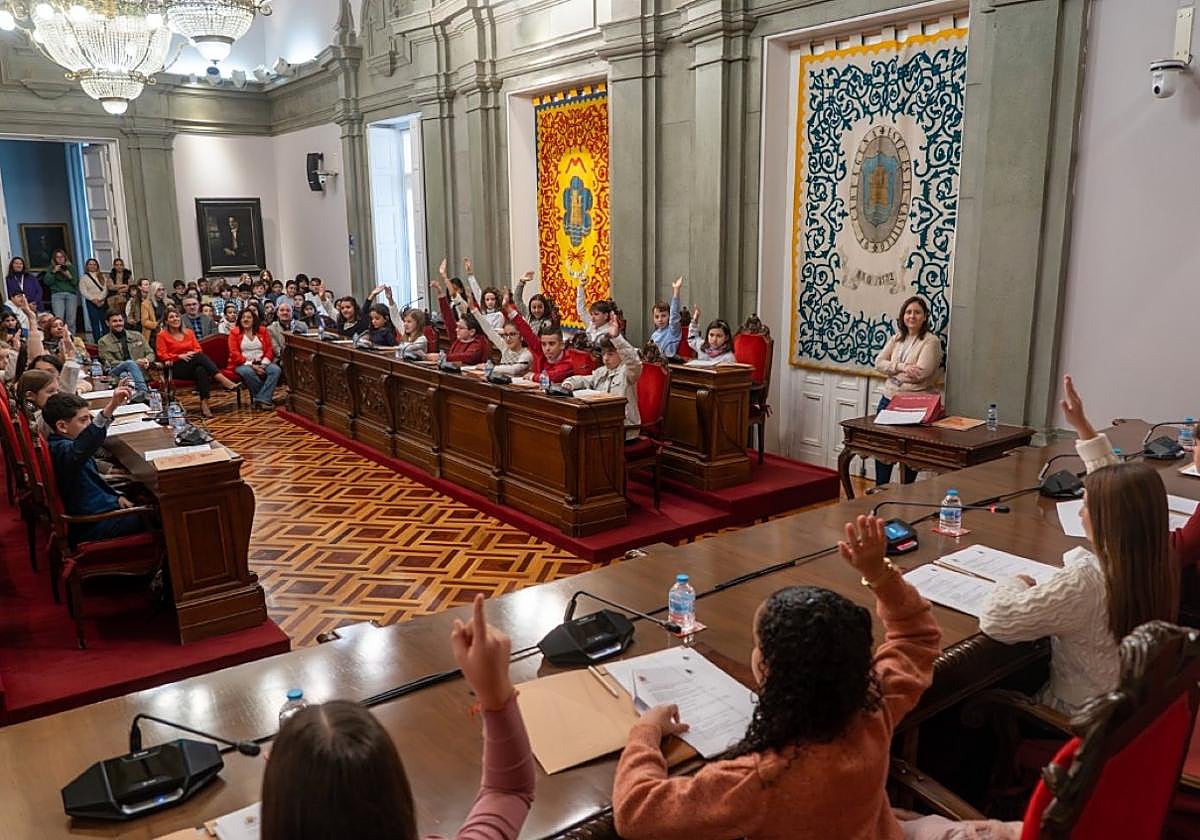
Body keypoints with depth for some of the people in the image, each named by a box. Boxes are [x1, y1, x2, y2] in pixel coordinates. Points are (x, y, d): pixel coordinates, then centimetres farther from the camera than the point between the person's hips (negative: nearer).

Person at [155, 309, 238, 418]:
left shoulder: (189, 332, 21)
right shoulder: (162, 335, 10)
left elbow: (198, 349, 13)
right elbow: (162, 355, 0)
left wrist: (193, 353, -11)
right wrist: (180, 356, -15)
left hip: (194, 365, 4)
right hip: (177, 367, -4)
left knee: (201, 370, -36)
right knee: (200, 357, -34)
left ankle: (204, 404, -48)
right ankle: (223, 381, -45)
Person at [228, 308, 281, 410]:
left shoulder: (262, 330, 12)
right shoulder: (234, 332, 4)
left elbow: (270, 349, 6)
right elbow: (234, 353, -5)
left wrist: (264, 364, -12)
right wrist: (251, 365, -17)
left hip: (261, 363, 3)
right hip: (243, 364, -3)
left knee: (276, 370, -28)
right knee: (248, 372, -38)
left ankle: (261, 400, -31)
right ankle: (266, 398, -23)